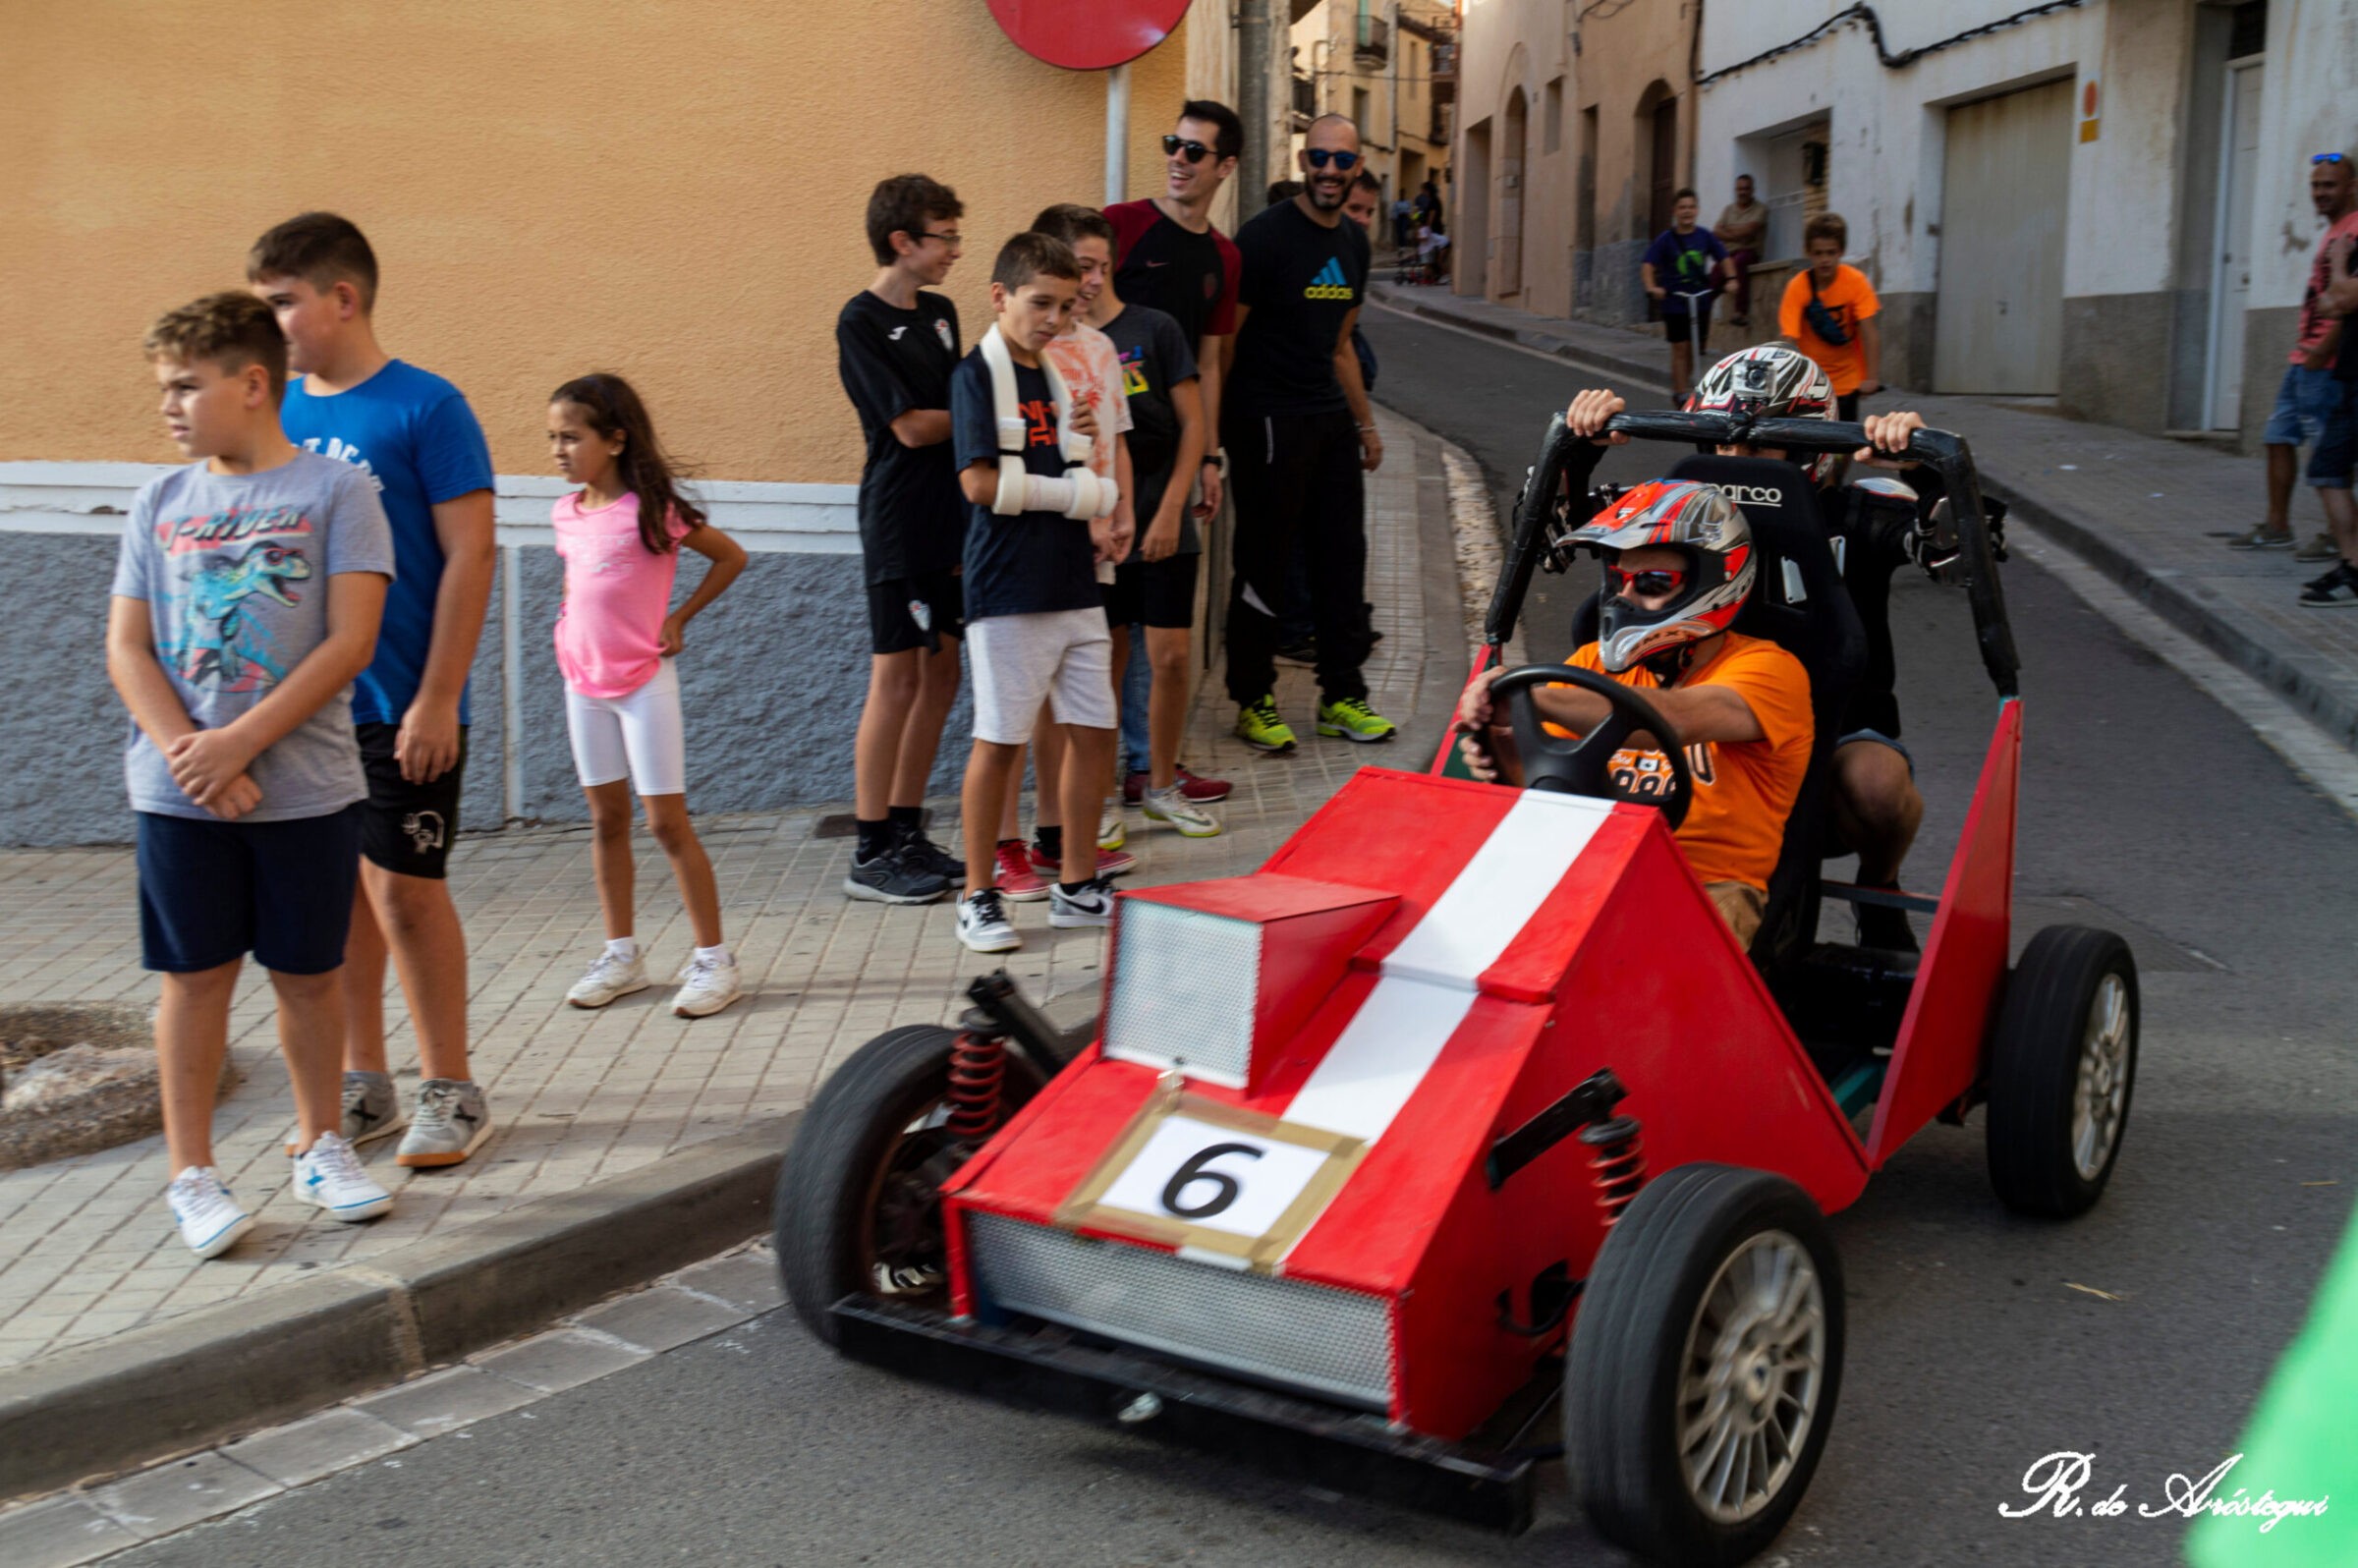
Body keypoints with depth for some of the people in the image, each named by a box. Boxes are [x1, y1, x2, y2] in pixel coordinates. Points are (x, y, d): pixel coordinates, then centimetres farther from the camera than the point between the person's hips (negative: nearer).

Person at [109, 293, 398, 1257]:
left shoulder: (335, 492, -2)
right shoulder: (159, 505, 8)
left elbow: (349, 643, -10)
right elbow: (127, 648, 4)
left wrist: (239, 743, -14)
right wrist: (189, 753, -12)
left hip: (307, 789, -2)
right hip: (179, 795, 2)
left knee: (310, 975, 8)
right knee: (195, 977, 5)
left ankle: (321, 1147, 25)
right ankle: (193, 1175, 15)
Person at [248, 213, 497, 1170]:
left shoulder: (425, 408, -9)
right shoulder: (278, 412, 8)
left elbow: (470, 555, -12)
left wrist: (438, 698, -15)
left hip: (399, 706, -6)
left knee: (405, 888, -1)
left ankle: (450, 1091, 13)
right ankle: (362, 1087, 24)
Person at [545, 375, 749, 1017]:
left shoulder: (651, 510, -12)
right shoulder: (566, 513, 6)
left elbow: (730, 556, -3)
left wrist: (679, 619, -5)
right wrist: (571, 618, 10)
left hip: (644, 680, -6)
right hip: (584, 681, 6)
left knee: (667, 821, -5)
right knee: (606, 818, 12)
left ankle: (712, 958, 2)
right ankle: (621, 954, 21)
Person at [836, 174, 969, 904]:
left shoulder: (939, 313, 13)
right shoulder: (861, 322, -11)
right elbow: (911, 427, -14)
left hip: (948, 515, 8)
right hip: (899, 520, -8)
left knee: (940, 674, 9)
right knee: (896, 679, -5)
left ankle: (907, 833, 19)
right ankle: (870, 854, 3)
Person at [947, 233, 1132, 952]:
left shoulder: (1057, 375, 15)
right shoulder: (977, 374, -8)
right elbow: (981, 482, -17)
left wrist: (1097, 522, -2)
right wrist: (1086, 496, -10)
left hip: (1073, 583, 7)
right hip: (1008, 590, -7)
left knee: (1094, 730, 9)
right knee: (999, 741, -1)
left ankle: (1077, 885, 22)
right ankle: (978, 898, 10)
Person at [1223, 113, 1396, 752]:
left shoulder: (1353, 243, 13)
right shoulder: (1265, 236, -10)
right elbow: (1223, 337, -11)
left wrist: (1365, 424, 22)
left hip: (1330, 420, 8)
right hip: (1267, 423, -7)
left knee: (1343, 556, 10)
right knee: (1263, 563, -1)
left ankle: (1343, 696, 20)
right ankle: (1253, 702, 10)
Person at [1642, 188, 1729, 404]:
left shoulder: (1704, 236, 0)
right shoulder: (1666, 239, -8)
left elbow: (1723, 257, 8)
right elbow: (1648, 264, -14)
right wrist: (1651, 287, -30)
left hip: (1700, 300, 3)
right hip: (1674, 302, -3)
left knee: (1696, 346, 9)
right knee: (1680, 347, -2)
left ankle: (1684, 377, 32)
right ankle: (1680, 392, 3)